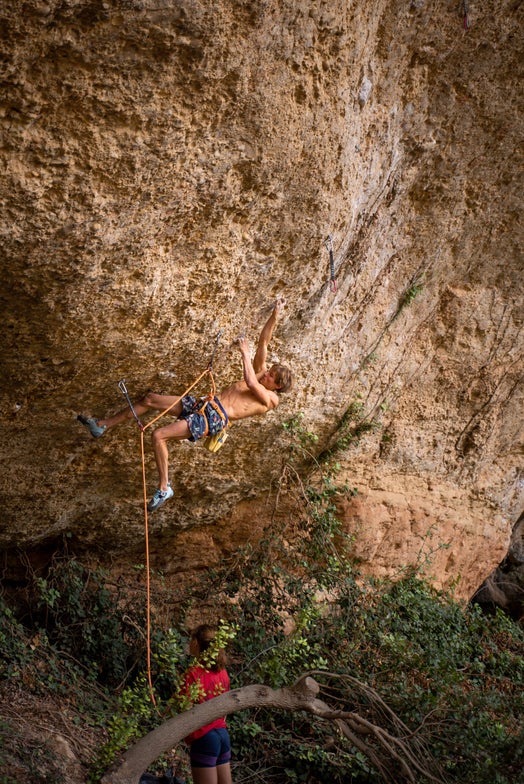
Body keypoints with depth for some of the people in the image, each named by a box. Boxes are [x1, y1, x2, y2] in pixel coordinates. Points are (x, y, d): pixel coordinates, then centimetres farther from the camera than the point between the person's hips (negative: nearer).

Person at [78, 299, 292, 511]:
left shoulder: (270, 399, -6)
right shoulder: (260, 375, 17)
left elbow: (250, 383, -26)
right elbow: (263, 342, 13)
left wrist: (245, 353, -21)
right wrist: (275, 315, 3)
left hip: (214, 419, -9)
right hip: (205, 404, 9)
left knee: (159, 435, -24)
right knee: (150, 398, 5)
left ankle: (164, 488, -13)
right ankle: (103, 425, 15)